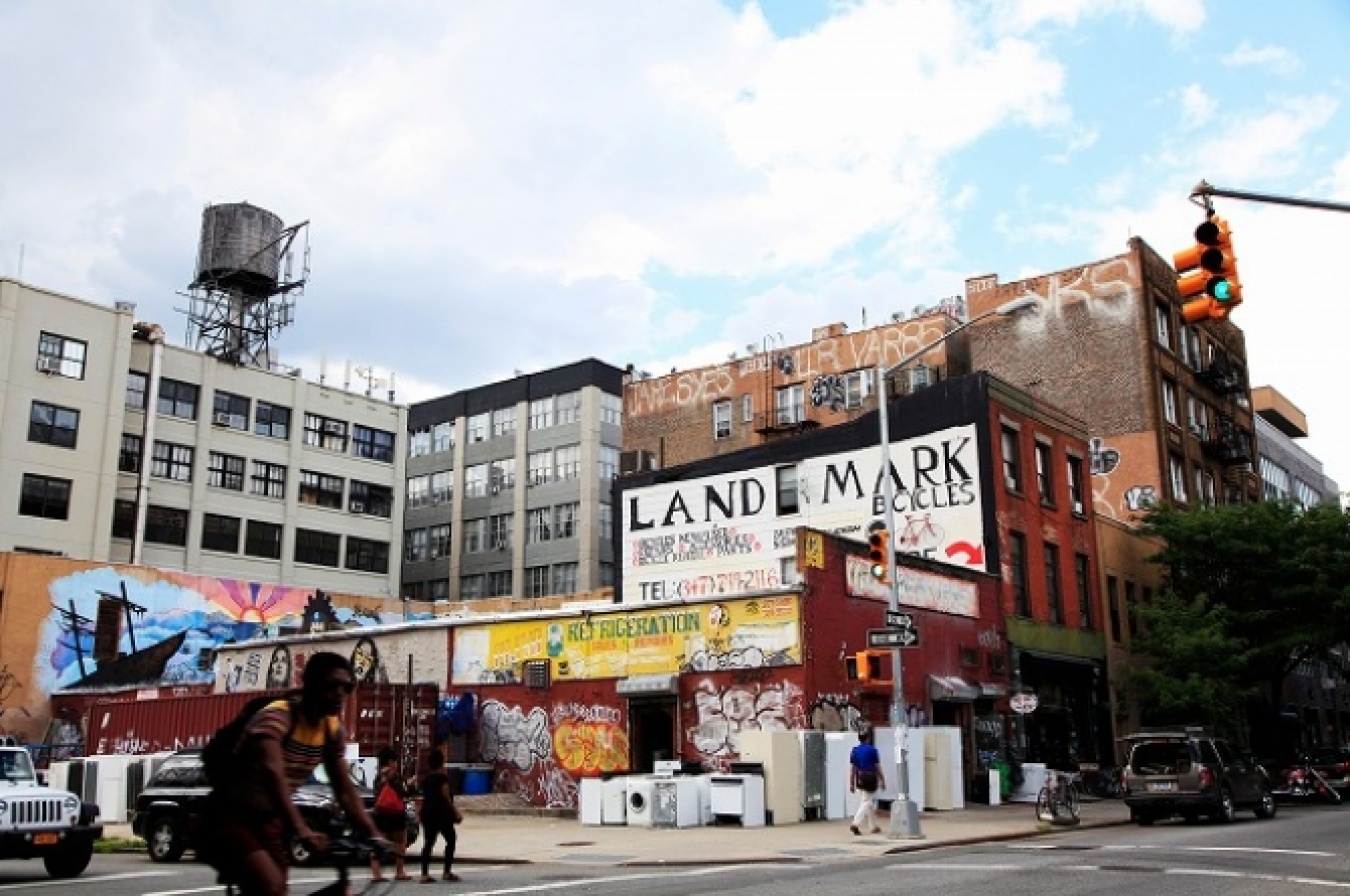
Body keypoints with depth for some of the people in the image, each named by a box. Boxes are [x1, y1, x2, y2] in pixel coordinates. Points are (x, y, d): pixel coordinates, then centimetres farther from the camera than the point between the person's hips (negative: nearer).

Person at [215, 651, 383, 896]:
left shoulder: (333, 730, -1)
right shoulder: (276, 716, -23)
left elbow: (345, 791, 0)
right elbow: (273, 773, -40)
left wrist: (373, 835, -14)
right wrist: (300, 829, -51)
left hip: (269, 822, 8)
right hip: (232, 817, -8)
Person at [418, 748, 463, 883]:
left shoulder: (425, 778, 12)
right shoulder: (442, 777, -11)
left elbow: (423, 792, 13)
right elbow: (446, 797, -13)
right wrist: (456, 812, -7)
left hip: (426, 812, 7)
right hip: (441, 813, -7)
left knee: (428, 843, 6)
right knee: (450, 840, 3)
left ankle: (425, 874, 0)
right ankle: (447, 872, -1)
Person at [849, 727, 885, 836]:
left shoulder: (855, 751, 2)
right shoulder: (872, 750, -10)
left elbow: (852, 768, 2)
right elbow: (878, 767, -7)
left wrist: (851, 784, 6)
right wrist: (883, 780, 3)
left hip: (860, 779, 6)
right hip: (871, 779, -6)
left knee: (871, 802, 19)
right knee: (866, 803, -3)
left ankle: (873, 826, 25)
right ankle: (856, 824, -18)